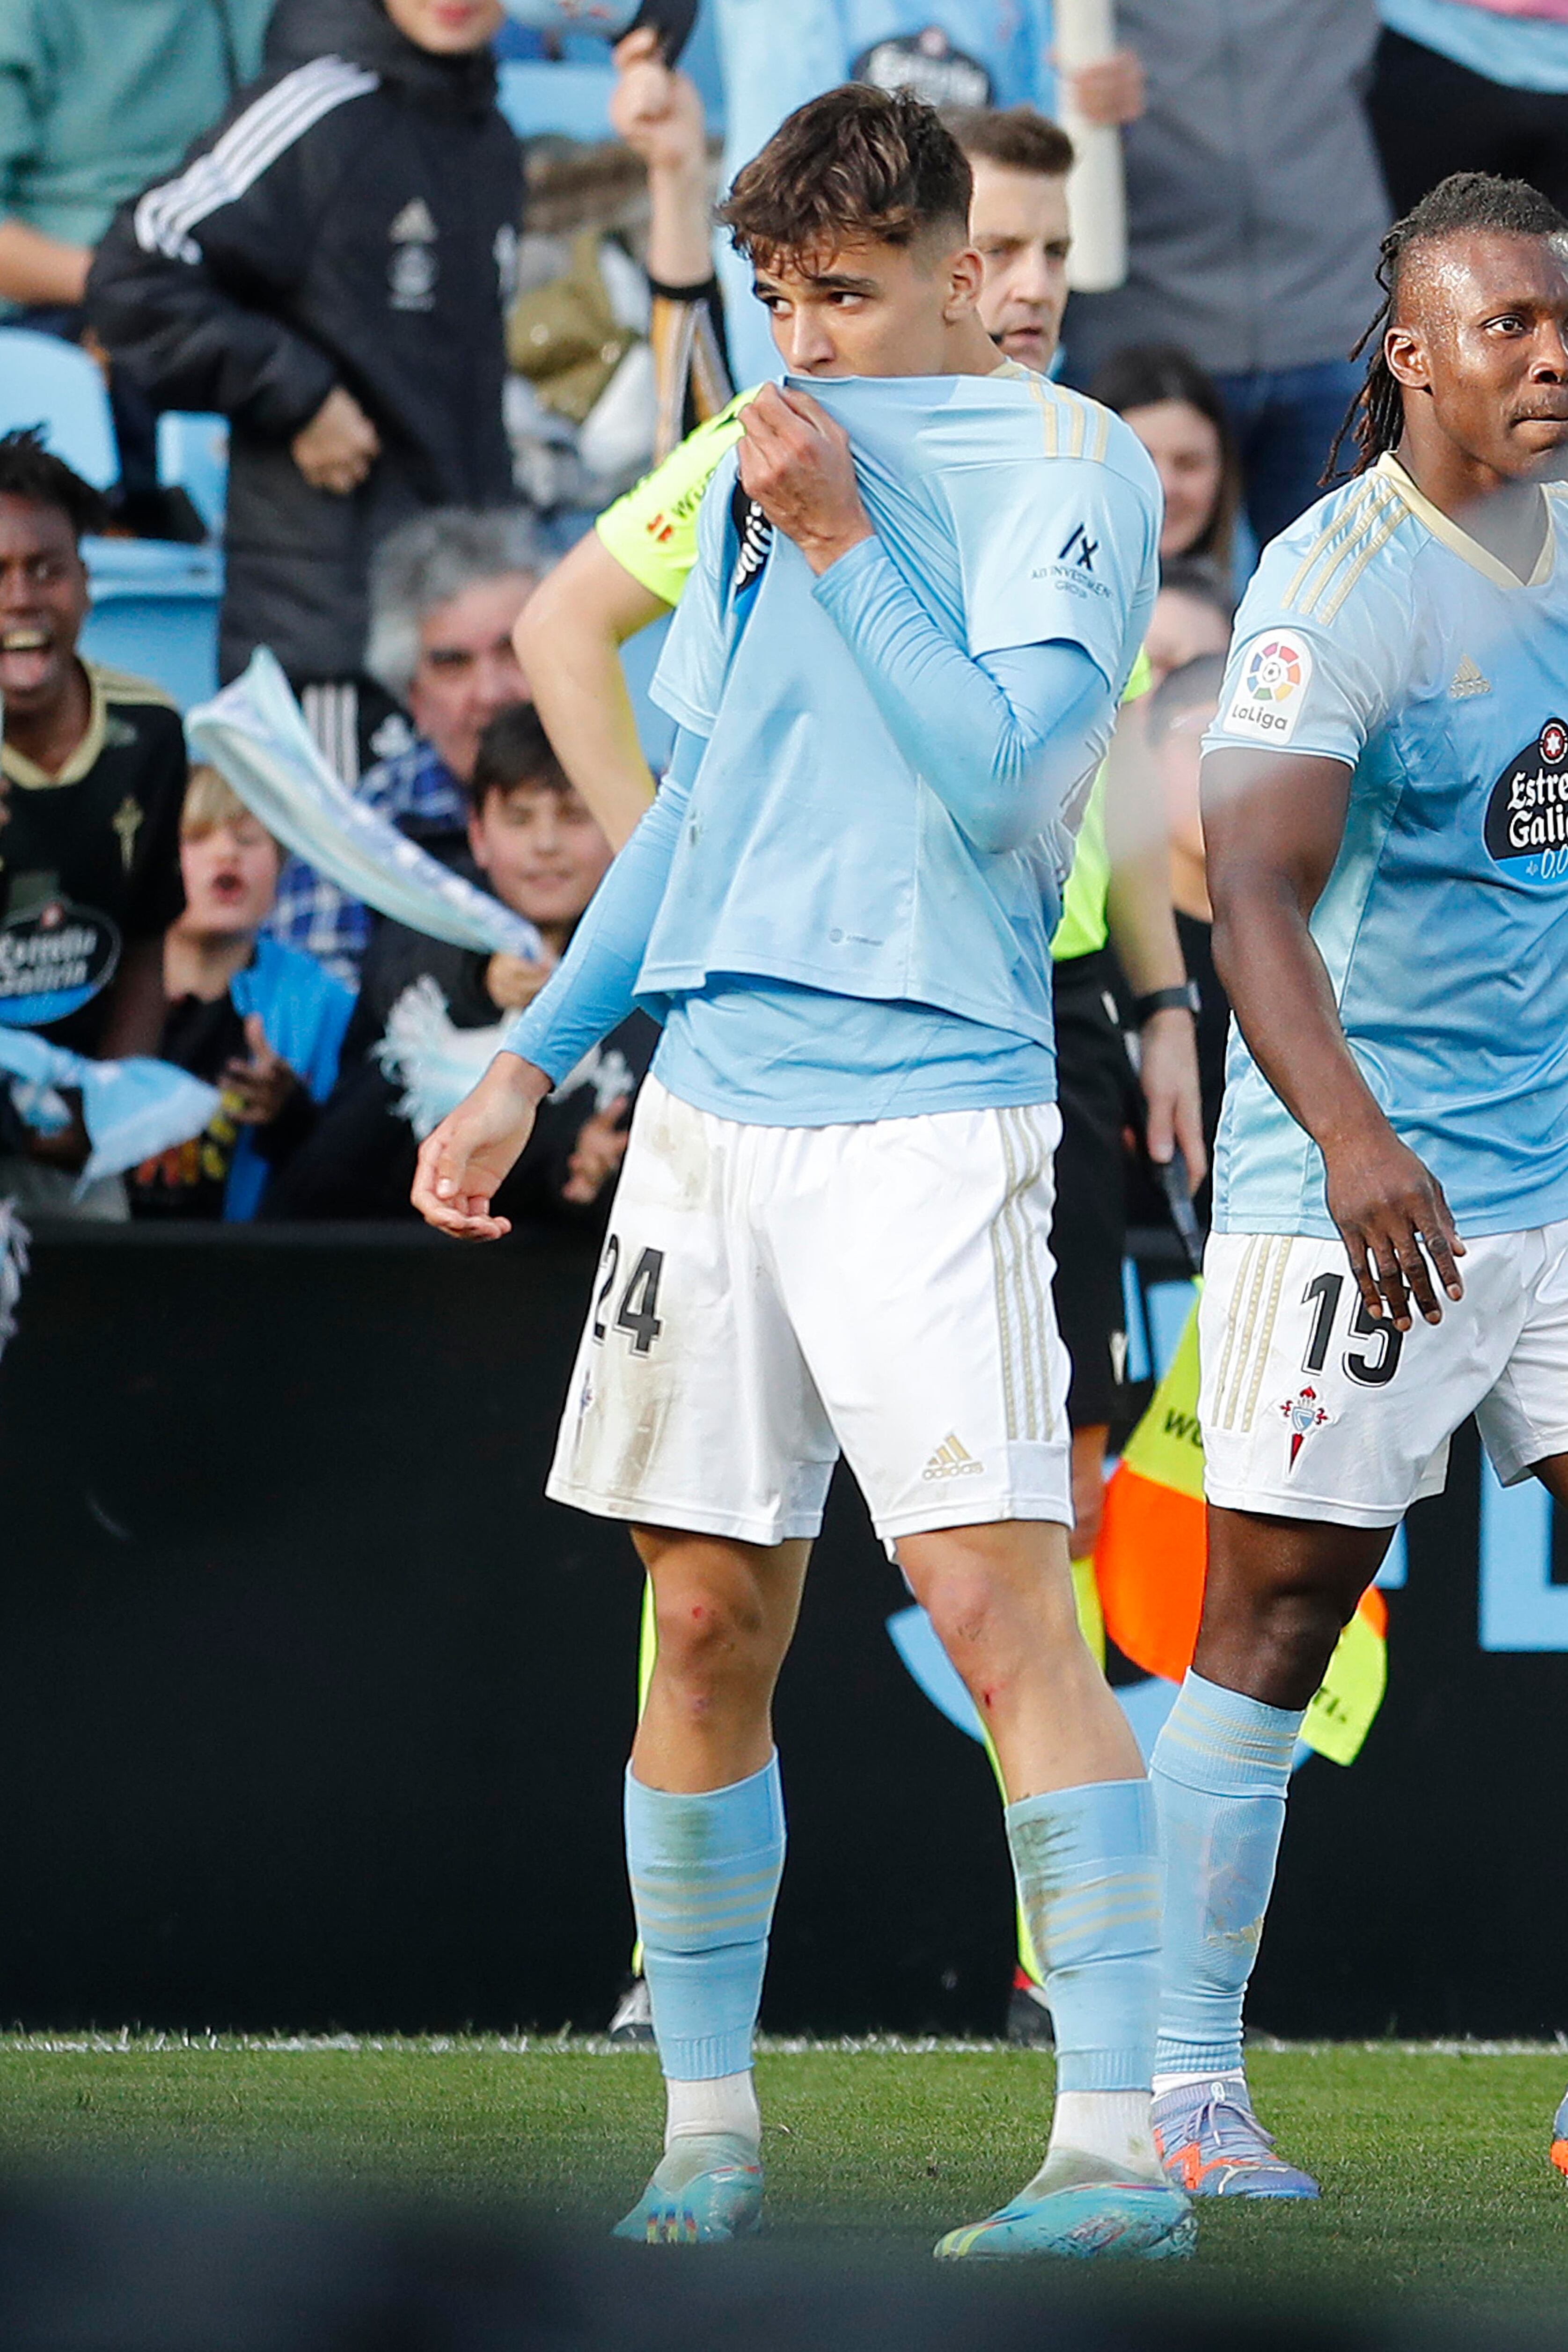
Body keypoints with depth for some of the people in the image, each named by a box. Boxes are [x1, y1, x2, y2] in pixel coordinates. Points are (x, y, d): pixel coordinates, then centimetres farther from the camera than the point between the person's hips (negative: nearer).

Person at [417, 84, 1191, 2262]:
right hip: (712, 1100, 7)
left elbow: (1000, 779, -14)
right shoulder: (774, 463, 17)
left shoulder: (1072, 469, -4)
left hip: (930, 1116, -6)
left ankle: (1121, 2140, -16)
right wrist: (531, 1063, 21)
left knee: (999, 1598, -14)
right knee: (709, 1622, 7)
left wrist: (845, 545, -13)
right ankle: (708, 2126, 16)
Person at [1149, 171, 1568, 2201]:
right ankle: (1182, 2079, 1)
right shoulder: (1334, 590, -17)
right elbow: (1255, 886, -29)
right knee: (1275, 1612, -4)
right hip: (1364, 1177, -6)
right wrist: (1352, 1135, -43)